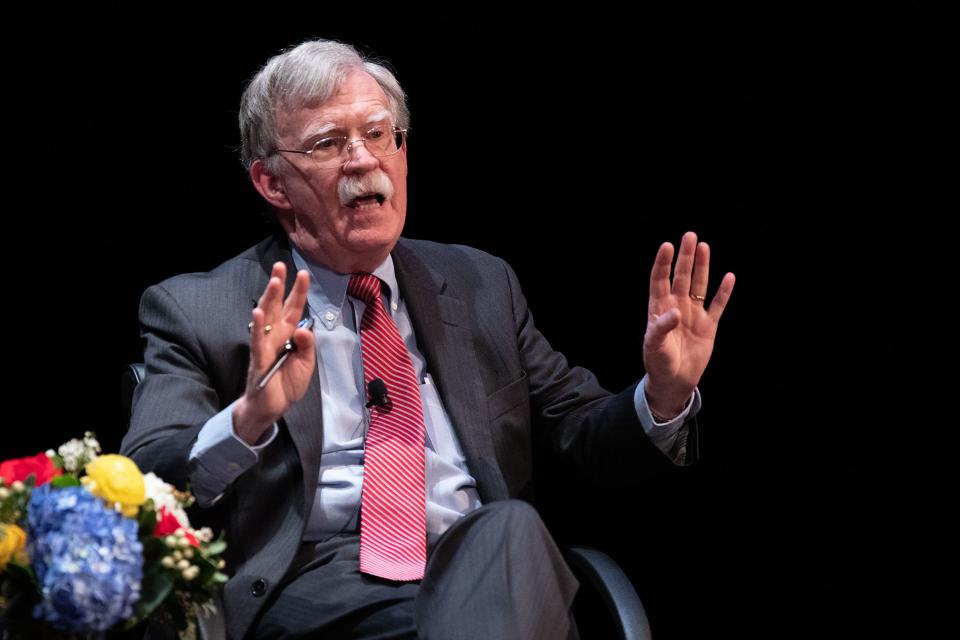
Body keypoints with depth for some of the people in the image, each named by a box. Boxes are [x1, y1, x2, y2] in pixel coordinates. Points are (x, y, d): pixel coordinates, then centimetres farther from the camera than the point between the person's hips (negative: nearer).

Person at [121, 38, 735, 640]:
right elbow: (143, 485, -5)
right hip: (314, 591, -5)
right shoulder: (195, 312, 9)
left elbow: (583, 435, 24)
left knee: (512, 527, -34)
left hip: (487, 570, 5)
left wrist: (664, 397, 1)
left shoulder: (479, 285, 22)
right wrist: (248, 420, -25)